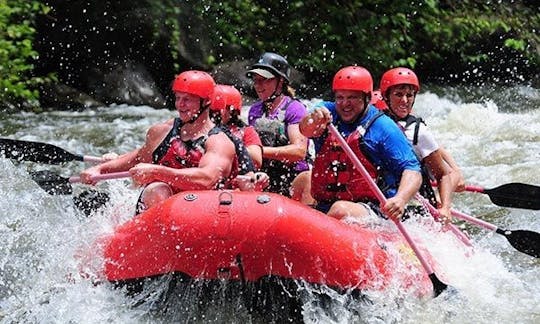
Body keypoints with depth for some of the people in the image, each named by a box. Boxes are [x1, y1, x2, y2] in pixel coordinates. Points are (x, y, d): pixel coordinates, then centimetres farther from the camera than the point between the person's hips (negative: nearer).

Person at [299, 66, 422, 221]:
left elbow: (412, 170, -7)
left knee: (341, 210, -34)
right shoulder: (327, 111, 11)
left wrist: (400, 199, -27)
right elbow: (306, 130, -11)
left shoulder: (383, 126, -1)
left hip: (373, 210, -4)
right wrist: (313, 121, -36)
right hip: (322, 207, 4)